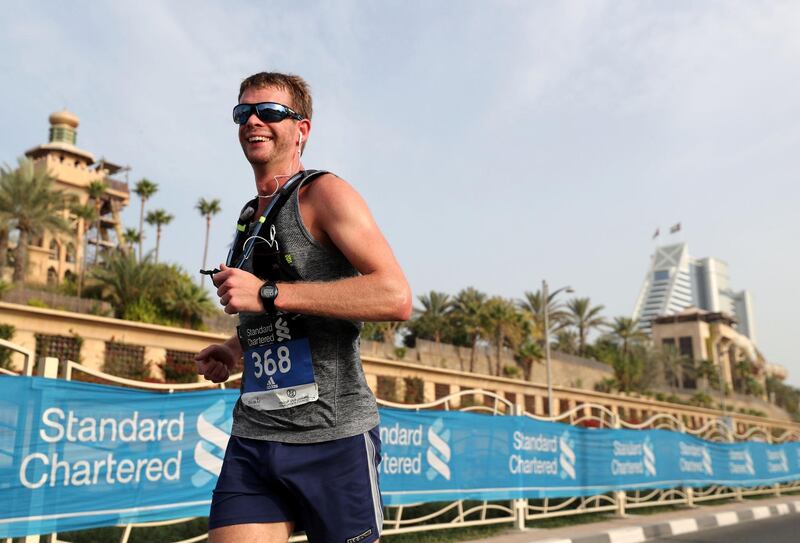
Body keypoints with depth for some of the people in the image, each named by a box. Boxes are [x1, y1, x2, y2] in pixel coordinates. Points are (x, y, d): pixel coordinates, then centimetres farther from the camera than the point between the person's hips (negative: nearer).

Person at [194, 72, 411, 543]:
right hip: (252, 437, 6)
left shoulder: (323, 193, -6)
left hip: (333, 437, -6)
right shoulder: (251, 216, 18)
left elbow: (396, 297, -20)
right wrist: (237, 349, 10)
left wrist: (268, 294, -21)